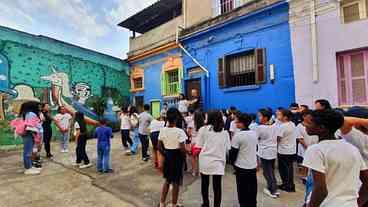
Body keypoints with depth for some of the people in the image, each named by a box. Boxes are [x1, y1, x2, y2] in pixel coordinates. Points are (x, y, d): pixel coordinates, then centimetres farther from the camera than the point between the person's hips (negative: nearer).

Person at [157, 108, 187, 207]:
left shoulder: (162, 130, -6)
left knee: (167, 180, 24)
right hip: (177, 157, -4)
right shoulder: (179, 131, -20)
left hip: (167, 156, 5)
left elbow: (159, 147, -1)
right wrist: (184, 157, -1)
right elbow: (182, 149, -20)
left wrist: (165, 155, 13)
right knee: (176, 182, 14)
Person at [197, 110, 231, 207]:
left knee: (205, 184, 19)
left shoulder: (203, 129, -4)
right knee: (217, 186, 10)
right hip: (218, 162, 0)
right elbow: (228, 149, 3)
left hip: (204, 161, 0)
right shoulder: (225, 132, 2)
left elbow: (199, 146, -5)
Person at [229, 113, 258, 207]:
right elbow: (256, 148, 13)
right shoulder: (254, 133, 0)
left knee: (242, 190, 10)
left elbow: (233, 152, -14)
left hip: (241, 167, -6)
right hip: (253, 166, 6)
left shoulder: (238, 136, -20)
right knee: (252, 189, 18)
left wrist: (232, 162, 4)